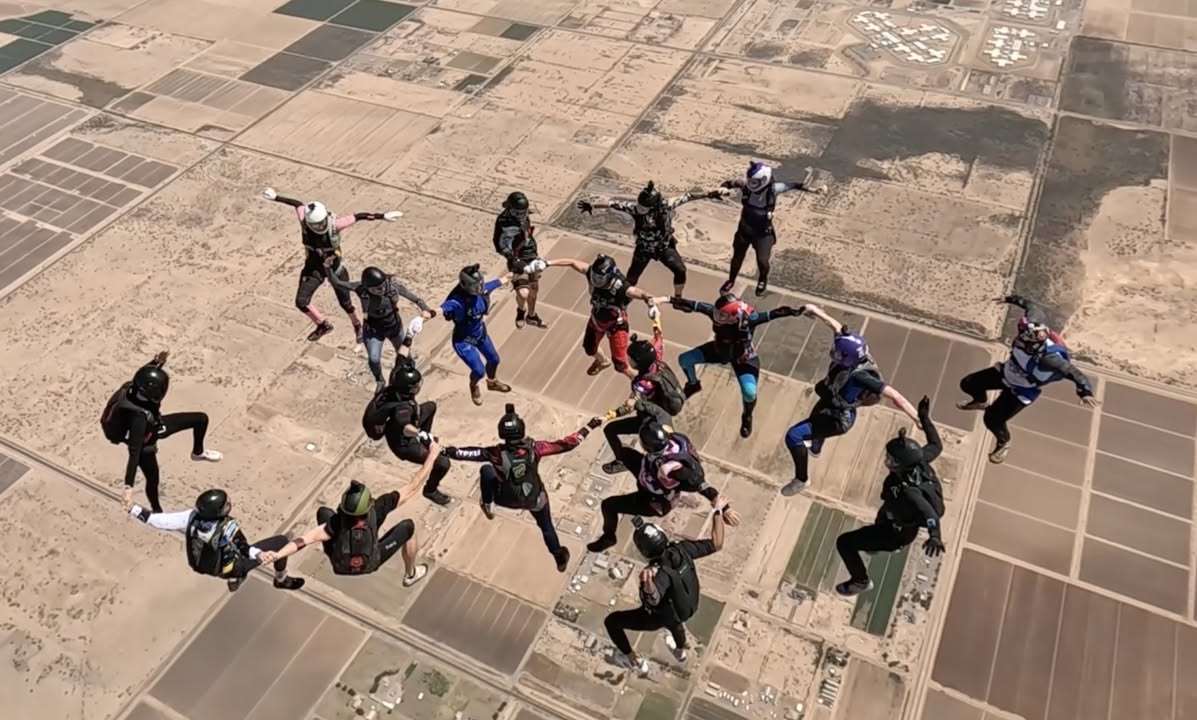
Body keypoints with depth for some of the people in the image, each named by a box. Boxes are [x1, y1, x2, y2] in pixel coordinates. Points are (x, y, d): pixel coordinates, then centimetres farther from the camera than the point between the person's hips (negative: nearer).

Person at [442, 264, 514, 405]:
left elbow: (498, 282, 3)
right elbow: (442, 309, -57)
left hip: (480, 333, 7)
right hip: (463, 341, -7)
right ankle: (473, 386, 35)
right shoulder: (457, 301, -38)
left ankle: (492, 382, 59)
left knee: (494, 359, 24)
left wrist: (506, 278, 24)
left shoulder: (482, 290, -19)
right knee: (479, 371, -5)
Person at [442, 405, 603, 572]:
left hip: (507, 500, -1)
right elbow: (567, 444, -24)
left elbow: (470, 453, -25)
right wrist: (589, 427, -16)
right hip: (535, 498, 1)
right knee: (546, 526, 27)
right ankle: (560, 558, 41)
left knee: (486, 470, 19)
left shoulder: (497, 453, -34)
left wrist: (445, 451, -11)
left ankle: (488, 506, 36)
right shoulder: (534, 448, -30)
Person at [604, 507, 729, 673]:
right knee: (672, 619, 44)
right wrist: (718, 510, -17)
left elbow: (654, 599, -68)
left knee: (611, 621, 13)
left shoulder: (661, 573, -46)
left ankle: (635, 661, 31)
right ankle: (681, 651, 73)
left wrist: (648, 585, -91)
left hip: (658, 617, -6)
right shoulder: (680, 549, -32)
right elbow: (716, 544, -22)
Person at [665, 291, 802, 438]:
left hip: (743, 358, -4)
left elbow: (772, 314, -50)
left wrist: (795, 311, -63)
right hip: (719, 349, 4)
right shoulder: (715, 312, -29)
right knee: (684, 359, -1)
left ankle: (747, 417, 15)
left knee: (749, 393, -23)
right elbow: (693, 305, -25)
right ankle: (693, 385, 35)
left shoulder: (748, 319, -40)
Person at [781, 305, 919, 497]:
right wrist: (818, 312, 6)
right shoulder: (853, 355, -21)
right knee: (814, 420, 39)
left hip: (838, 419, -8)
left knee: (793, 436, -18)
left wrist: (919, 418, -40)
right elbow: (837, 326, -4)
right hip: (827, 405, 8)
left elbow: (894, 396, -40)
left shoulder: (861, 376, -41)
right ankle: (815, 448, 74)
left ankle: (802, 479, 3)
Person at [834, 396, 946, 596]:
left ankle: (861, 581, 22)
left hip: (897, 533, -8)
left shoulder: (908, 491, -45)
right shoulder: (919, 462, -24)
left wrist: (935, 536, -76)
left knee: (844, 542, -2)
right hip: (907, 524, 8)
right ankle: (879, 544, 70)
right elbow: (936, 445, -5)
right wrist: (924, 418, -1)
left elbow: (928, 512, -60)